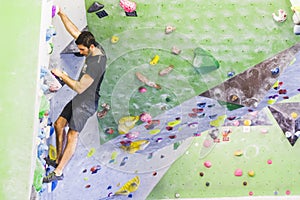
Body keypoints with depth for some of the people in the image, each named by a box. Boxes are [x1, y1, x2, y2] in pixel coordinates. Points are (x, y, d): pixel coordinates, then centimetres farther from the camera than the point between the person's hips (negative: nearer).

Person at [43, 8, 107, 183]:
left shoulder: (96, 63, -27)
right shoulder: (96, 48, 0)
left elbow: (79, 87, -26)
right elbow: (74, 31, 8)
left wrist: (62, 75, -16)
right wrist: (61, 14, 4)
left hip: (87, 102, -10)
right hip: (79, 99, 10)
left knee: (73, 134, -16)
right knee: (59, 124, 13)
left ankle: (58, 172, -15)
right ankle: (58, 160, 24)